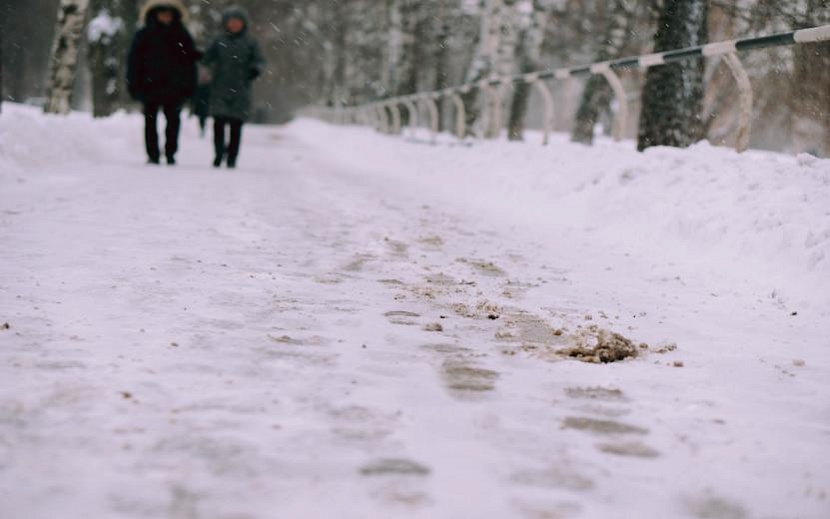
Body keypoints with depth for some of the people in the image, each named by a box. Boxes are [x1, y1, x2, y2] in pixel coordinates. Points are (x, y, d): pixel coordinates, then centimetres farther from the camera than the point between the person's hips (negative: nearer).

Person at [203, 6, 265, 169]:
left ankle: (232, 157, 8)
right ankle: (219, 152, 7)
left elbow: (260, 60, 4)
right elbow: (207, 59, 10)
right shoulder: (219, 42, 11)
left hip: (240, 90, 0)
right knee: (219, 122, -9)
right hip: (220, 89, 0)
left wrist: (256, 69, -17)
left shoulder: (250, 43, 9)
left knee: (236, 125, -1)